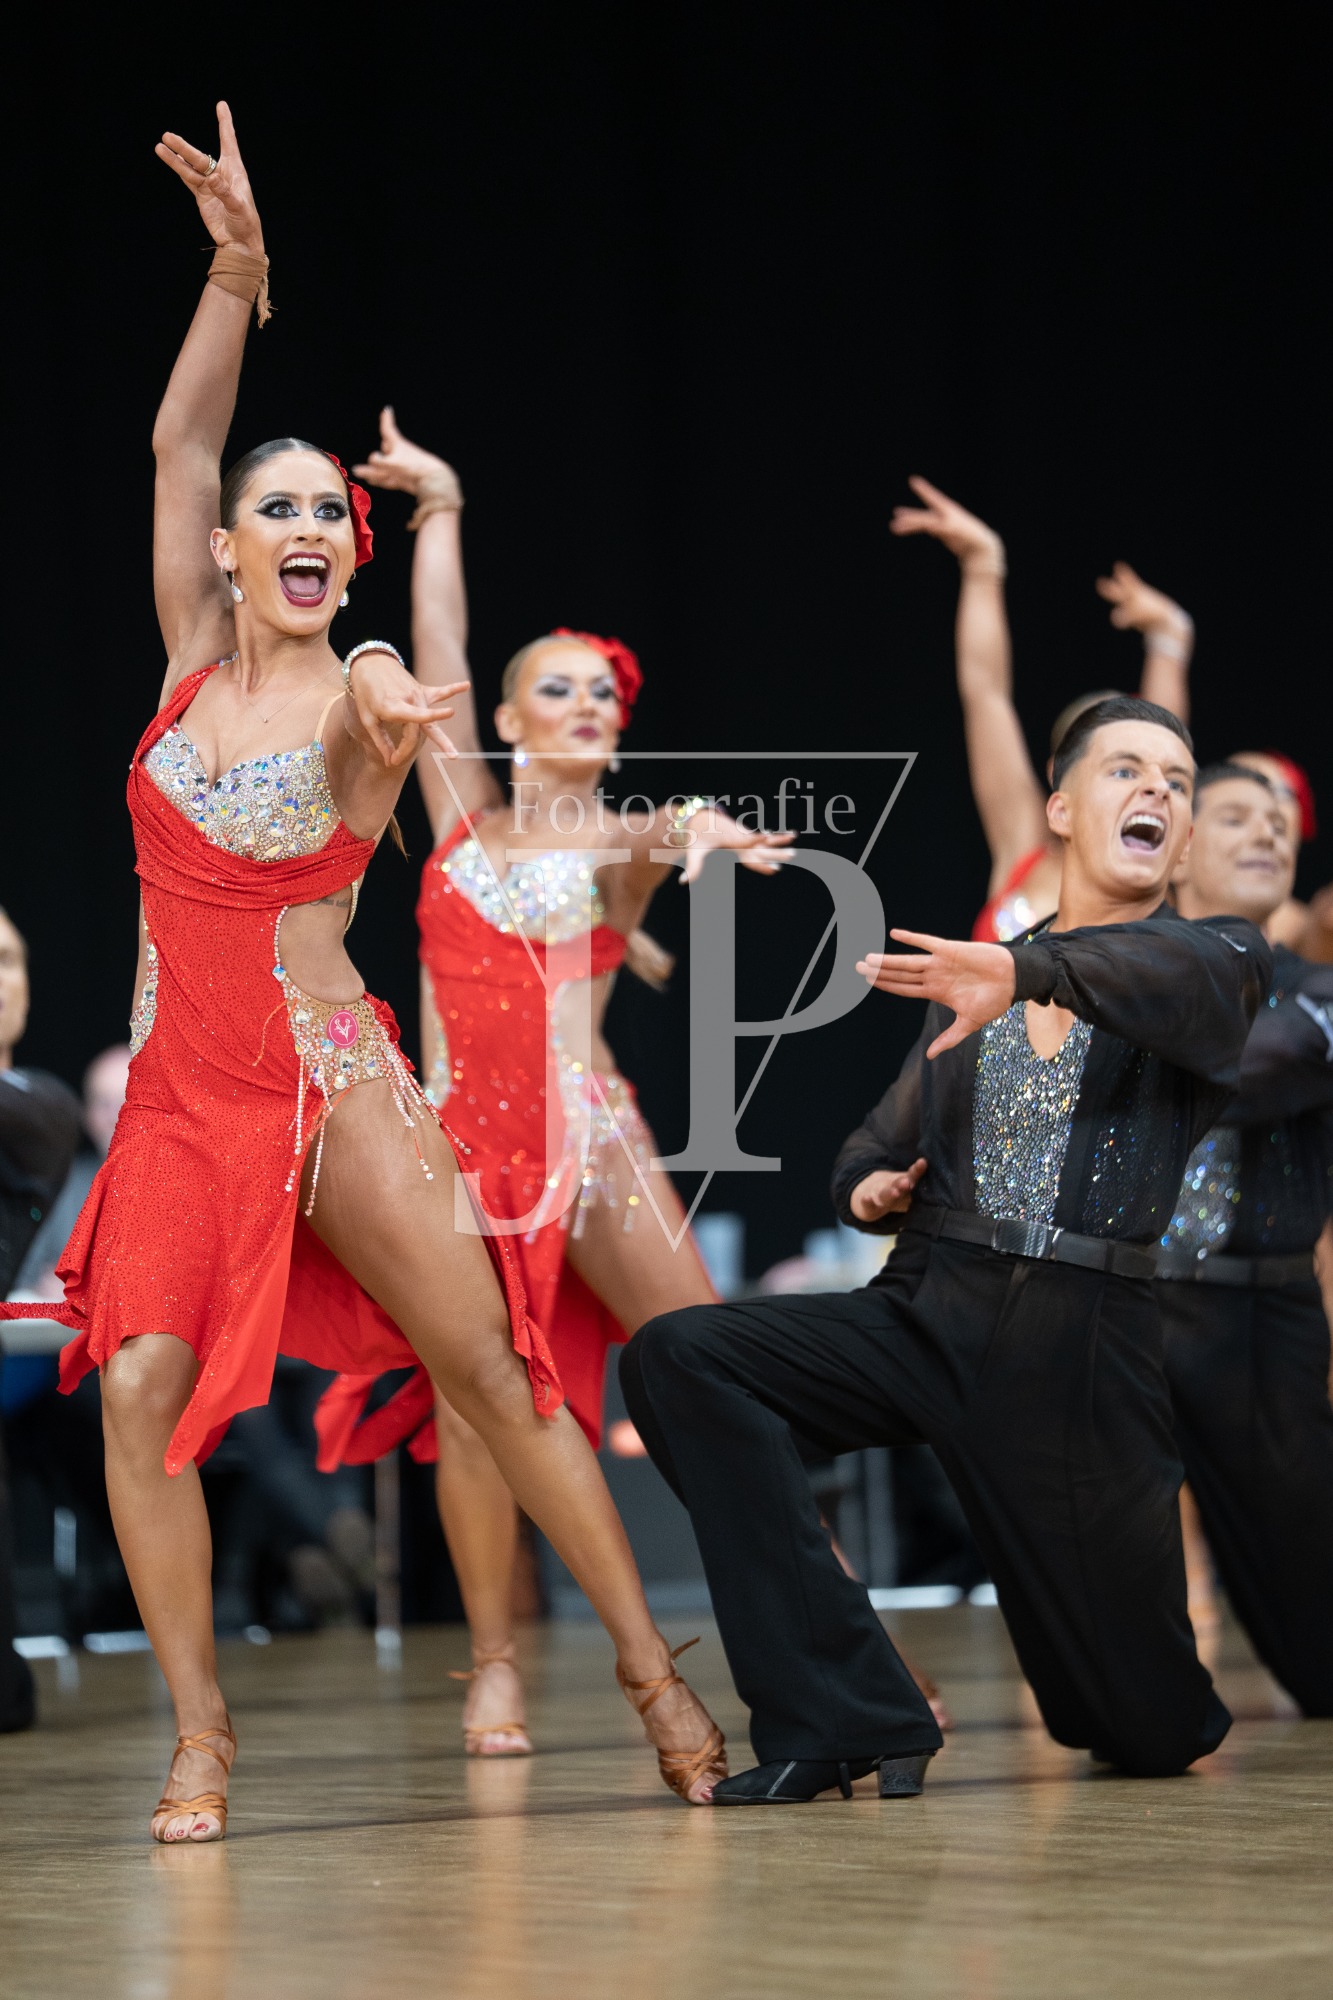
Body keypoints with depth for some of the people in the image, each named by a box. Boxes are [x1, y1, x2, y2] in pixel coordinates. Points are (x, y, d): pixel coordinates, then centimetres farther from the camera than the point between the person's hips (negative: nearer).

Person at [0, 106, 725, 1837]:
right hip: (181, 1089, 3)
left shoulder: (363, 701, -3)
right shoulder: (194, 662, 7)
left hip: (332, 1082, -3)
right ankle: (200, 1731, -3)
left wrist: (383, 715, -52)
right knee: (142, 1387, -13)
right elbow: (178, 442, 1)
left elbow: (371, 704, -28)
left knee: (495, 1369, -5)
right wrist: (239, 269, -9)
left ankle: (654, 1673, 4)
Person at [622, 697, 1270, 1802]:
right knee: (679, 1358, -22)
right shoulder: (970, 984, 16)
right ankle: (846, 1719, -22)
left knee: (1151, 1737, -3)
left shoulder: (1220, 959, 3)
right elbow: (887, 1140, 29)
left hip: (1081, 1346, -4)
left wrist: (1029, 969, -41)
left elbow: (1187, 974, -23)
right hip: (926, 1315, 4)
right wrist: (867, 1188, 4)